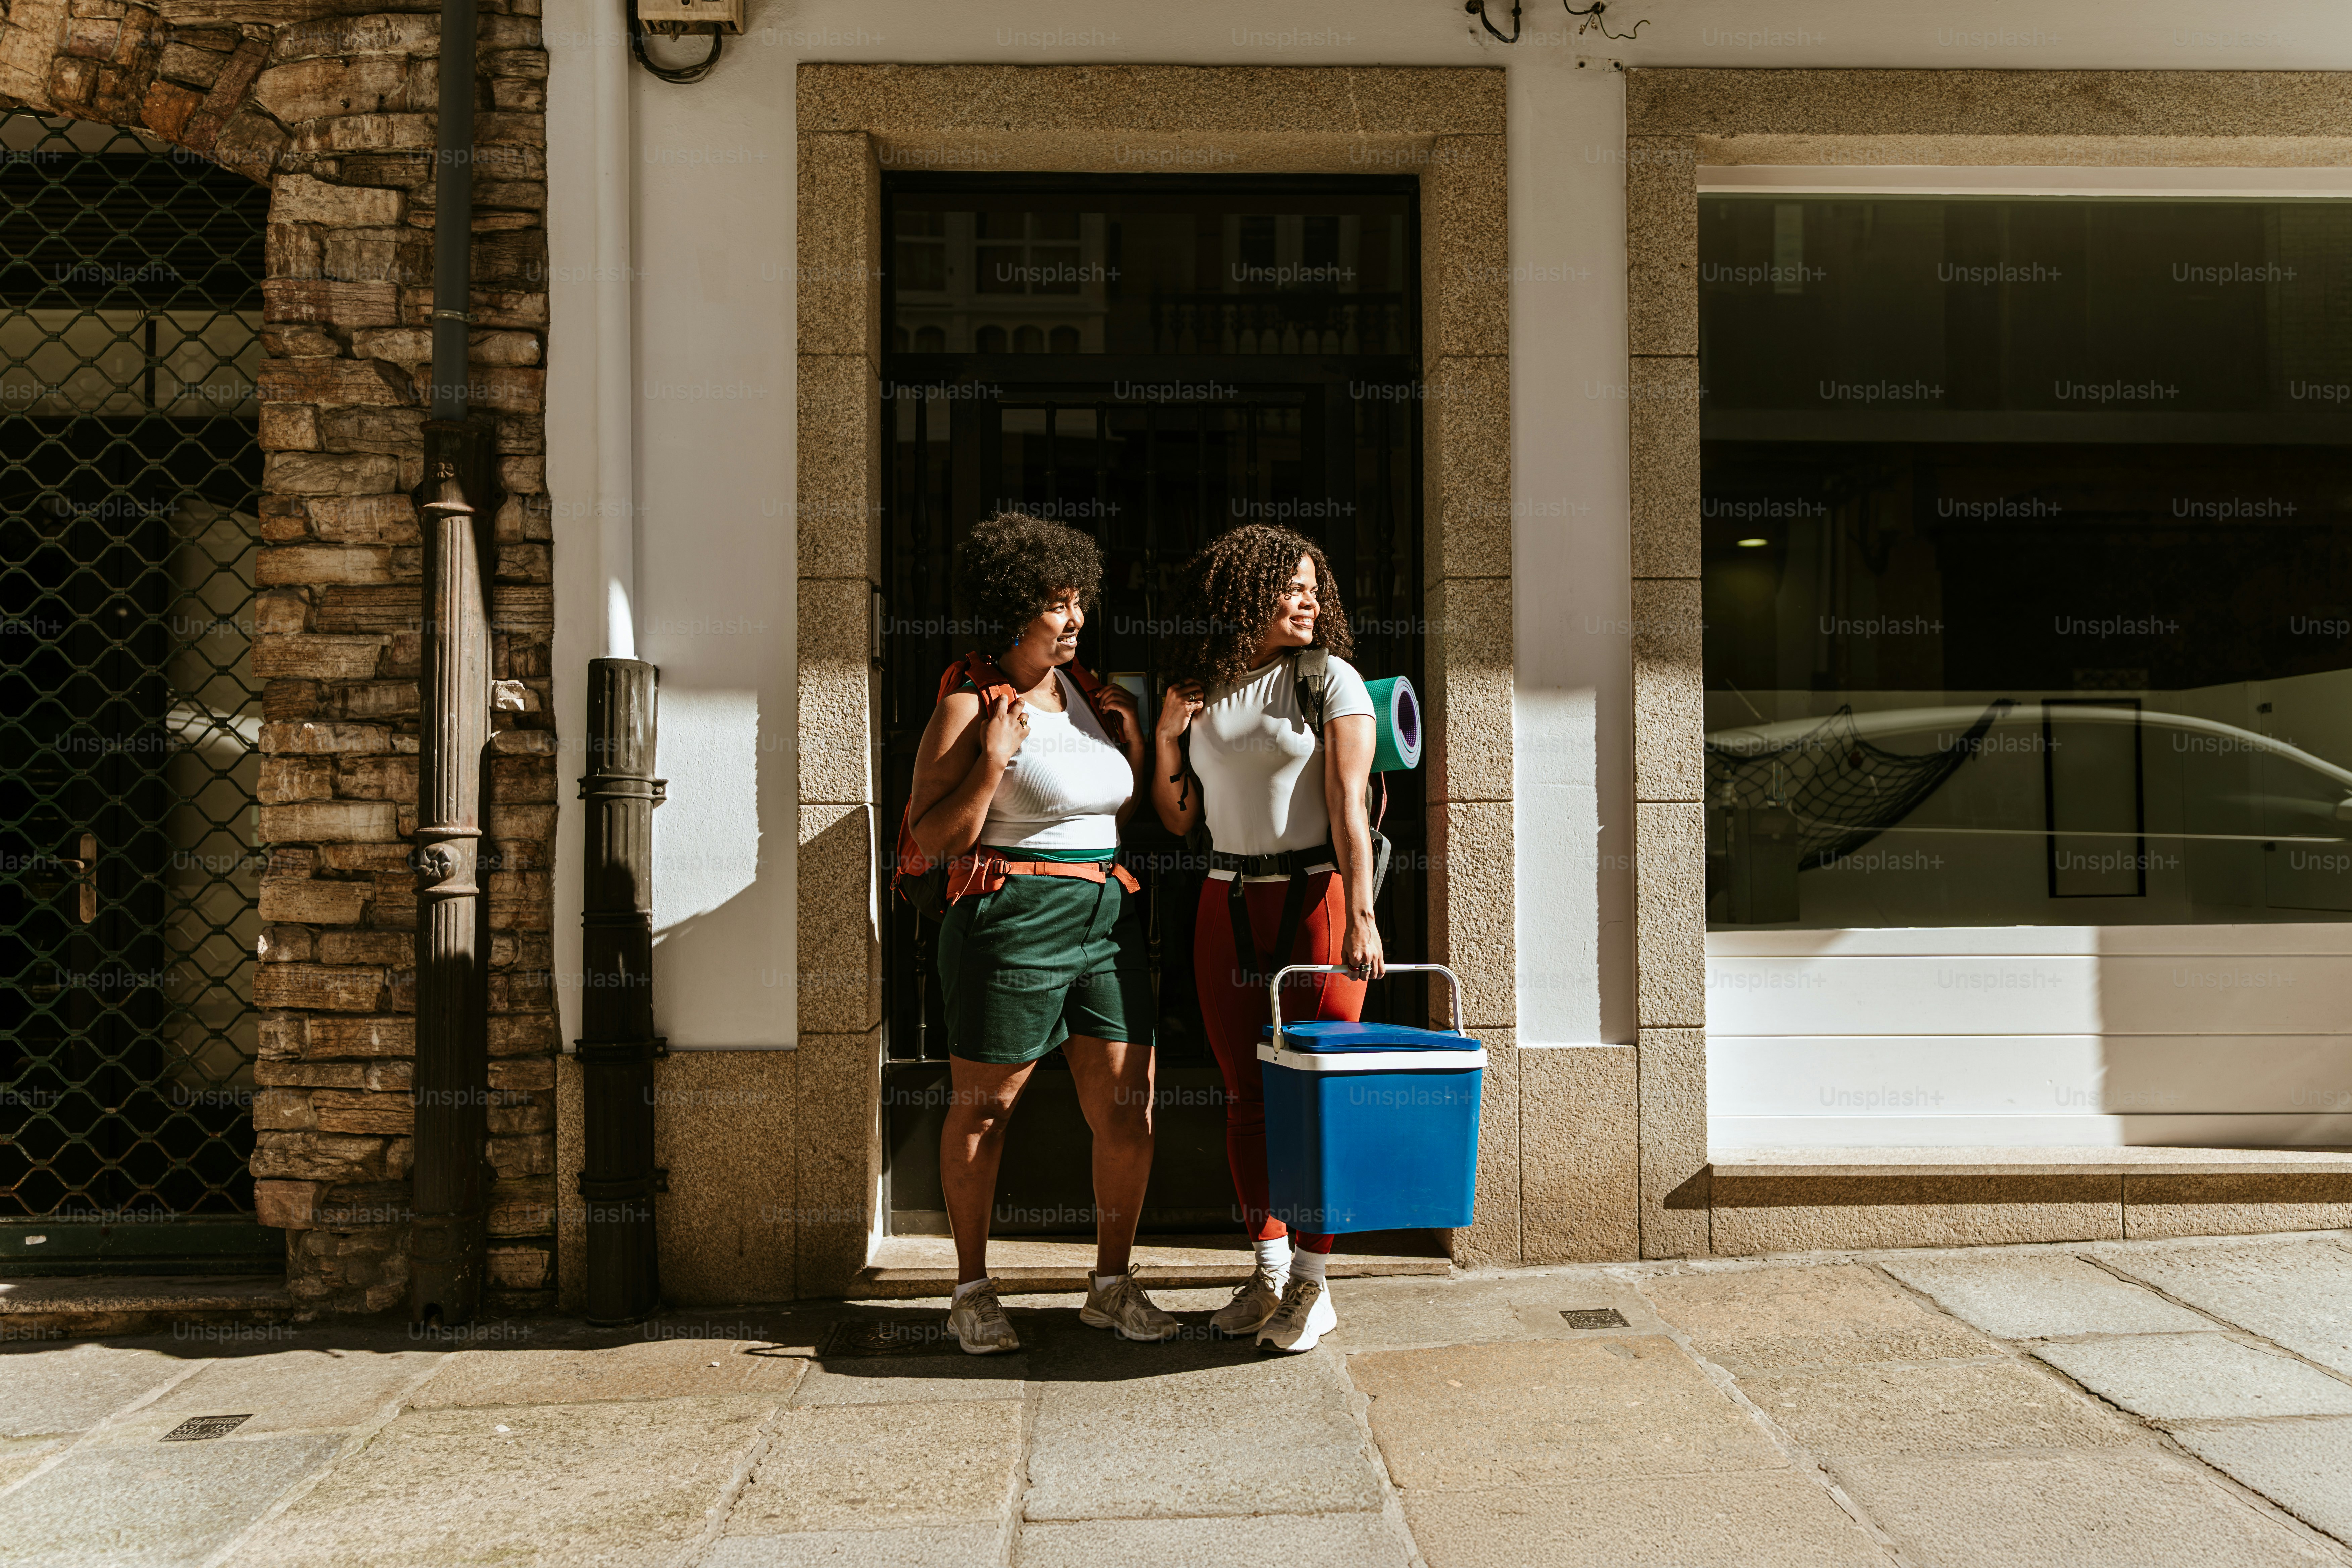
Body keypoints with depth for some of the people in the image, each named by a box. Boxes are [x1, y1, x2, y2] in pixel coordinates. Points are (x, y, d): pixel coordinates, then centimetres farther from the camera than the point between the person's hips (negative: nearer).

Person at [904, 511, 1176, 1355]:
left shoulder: (1084, 694, 14)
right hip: (1010, 922, -6)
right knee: (981, 1109, 6)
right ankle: (972, 1292, 22)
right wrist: (992, 763, -19)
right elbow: (932, 836, -9)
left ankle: (1112, 1285, 20)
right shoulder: (968, 706, -6)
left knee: (1129, 1110, 4)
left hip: (1107, 919, 6)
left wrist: (1134, 746, 8)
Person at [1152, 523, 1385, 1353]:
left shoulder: (1331, 679, -2)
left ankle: (1311, 1285, 8)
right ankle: (1268, 1271, 19)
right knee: (1246, 1095, 7)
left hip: (1316, 896, -4)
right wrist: (1164, 738, -3)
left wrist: (1360, 914, -20)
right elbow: (1179, 819, 12)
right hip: (1229, 903, 4)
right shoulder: (1201, 688, 10)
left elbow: (1348, 804, -10)